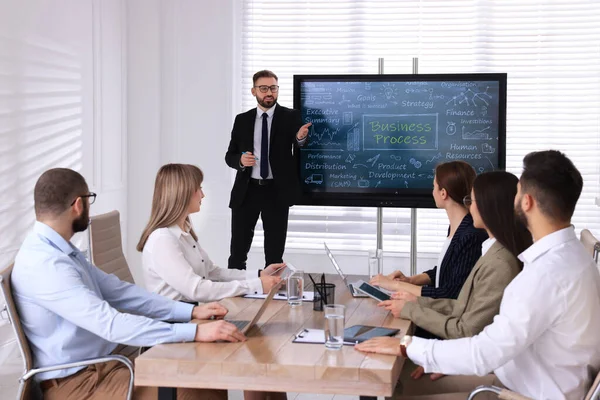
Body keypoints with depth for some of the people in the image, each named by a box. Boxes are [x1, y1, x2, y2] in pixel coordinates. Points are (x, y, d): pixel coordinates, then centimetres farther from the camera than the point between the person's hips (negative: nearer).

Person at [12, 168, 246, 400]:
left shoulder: (61, 251, 9)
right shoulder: (44, 263, -23)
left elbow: (118, 292, 10)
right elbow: (110, 324, -30)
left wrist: (191, 312, 1)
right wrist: (195, 332, -32)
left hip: (102, 365, 9)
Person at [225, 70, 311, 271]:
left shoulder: (291, 117, 0)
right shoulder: (242, 120, 7)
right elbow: (229, 156, 10)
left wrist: (300, 139, -27)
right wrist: (240, 160, -13)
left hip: (277, 191, -2)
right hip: (246, 190, 2)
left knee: (275, 252, 7)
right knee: (238, 251, 5)